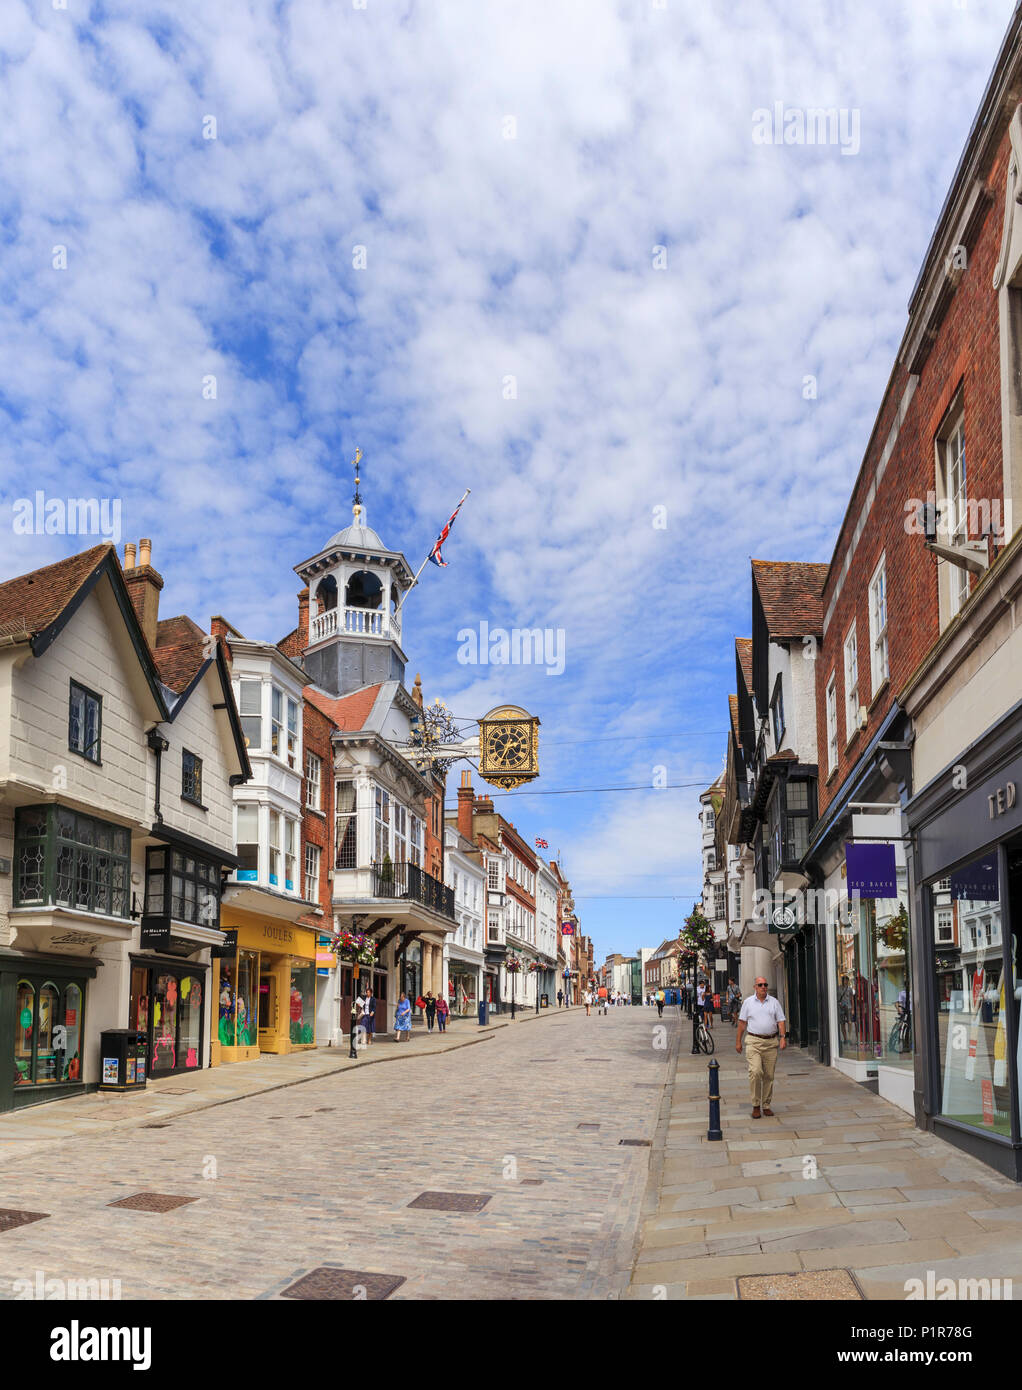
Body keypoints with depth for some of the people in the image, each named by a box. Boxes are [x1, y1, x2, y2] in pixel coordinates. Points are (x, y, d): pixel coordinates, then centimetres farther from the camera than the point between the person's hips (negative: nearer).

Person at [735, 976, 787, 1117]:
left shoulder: (774, 1002, 9)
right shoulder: (748, 1002, 6)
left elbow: (781, 1021, 7)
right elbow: (742, 1022, 8)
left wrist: (783, 1037, -7)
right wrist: (738, 1041, 5)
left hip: (771, 1042, 2)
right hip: (754, 1041, -2)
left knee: (769, 1076, 5)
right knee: (755, 1072, -16)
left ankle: (766, 1105, 16)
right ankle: (755, 1105, -6)